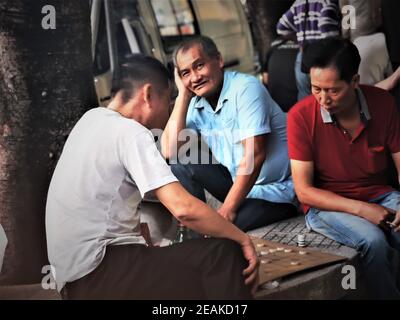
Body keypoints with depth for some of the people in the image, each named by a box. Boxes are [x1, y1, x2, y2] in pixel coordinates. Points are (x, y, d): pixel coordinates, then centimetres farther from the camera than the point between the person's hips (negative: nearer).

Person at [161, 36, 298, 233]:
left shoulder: (245, 87, -17)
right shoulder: (195, 105, 1)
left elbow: (254, 155, -23)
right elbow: (170, 152, -13)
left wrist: (228, 209, -23)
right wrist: (183, 95, -9)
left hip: (276, 189, -7)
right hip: (239, 181, 7)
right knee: (181, 167, -8)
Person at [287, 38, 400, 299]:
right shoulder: (301, 116, -15)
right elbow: (304, 191, -12)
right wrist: (360, 209, -21)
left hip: (379, 196, 3)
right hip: (326, 204, -3)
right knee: (374, 241, -30)